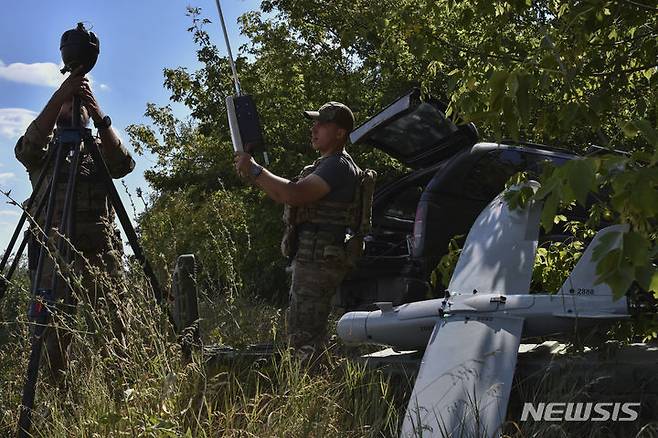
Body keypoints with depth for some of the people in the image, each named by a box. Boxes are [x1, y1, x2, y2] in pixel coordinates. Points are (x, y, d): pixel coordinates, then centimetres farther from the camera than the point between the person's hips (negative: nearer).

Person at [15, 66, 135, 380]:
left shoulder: (99, 148, 18)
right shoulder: (46, 149, 14)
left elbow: (124, 165, -5)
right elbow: (28, 146, -12)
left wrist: (100, 118, -20)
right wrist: (61, 93, -20)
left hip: (101, 251, 2)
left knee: (114, 329, -4)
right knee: (55, 334, -4)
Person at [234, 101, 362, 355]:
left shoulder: (338, 166, -13)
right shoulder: (326, 164, 23)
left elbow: (294, 195, -23)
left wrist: (255, 170, -15)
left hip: (318, 259, -11)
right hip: (311, 258, 11)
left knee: (305, 337, -13)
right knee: (298, 333, 16)